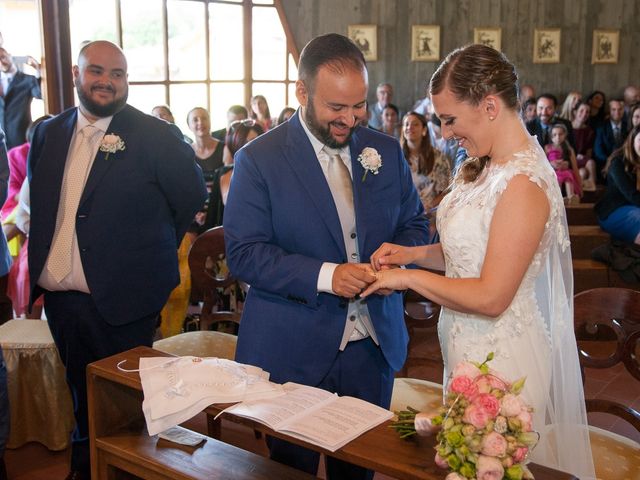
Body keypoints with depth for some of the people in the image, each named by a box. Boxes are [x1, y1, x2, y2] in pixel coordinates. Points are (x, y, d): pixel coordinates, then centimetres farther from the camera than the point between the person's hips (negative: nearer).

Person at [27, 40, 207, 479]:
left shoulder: (155, 137, -9)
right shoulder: (49, 133, 7)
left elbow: (192, 198, -3)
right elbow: (39, 207, 15)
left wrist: (149, 251, 3)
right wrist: (37, 271, 9)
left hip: (120, 299, -5)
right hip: (58, 297, 5)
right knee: (81, 394, 22)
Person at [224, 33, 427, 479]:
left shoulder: (386, 151, 4)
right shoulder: (259, 159, -9)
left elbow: (415, 223, 12)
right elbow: (243, 254, -14)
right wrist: (325, 275, -25)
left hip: (374, 345, 4)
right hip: (293, 353, -3)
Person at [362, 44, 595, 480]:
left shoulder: (523, 184, -24)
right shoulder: (489, 167, 4)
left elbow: (491, 297, -24)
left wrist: (408, 277, -14)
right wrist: (414, 253, -1)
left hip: (501, 360, -8)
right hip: (470, 348, 9)